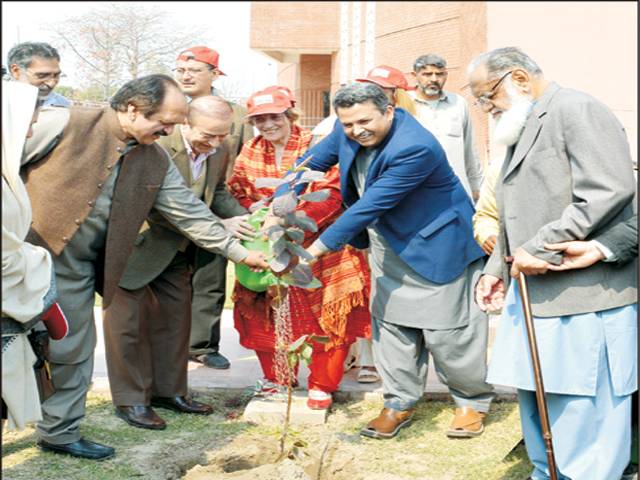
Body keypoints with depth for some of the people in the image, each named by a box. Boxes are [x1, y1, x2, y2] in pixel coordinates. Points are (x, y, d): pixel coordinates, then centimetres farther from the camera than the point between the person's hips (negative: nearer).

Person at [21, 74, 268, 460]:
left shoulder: (157, 161, 3)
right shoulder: (63, 124, -14)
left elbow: (191, 213, 7)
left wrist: (240, 252, 4)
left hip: (77, 270, 5)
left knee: (73, 353, 11)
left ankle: (60, 432, 26)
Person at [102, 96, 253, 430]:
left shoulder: (220, 151, -7)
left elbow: (217, 192, 9)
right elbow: (160, 213, -33)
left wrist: (244, 217, -11)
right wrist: (219, 226, -36)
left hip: (176, 250, 8)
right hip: (135, 243, -7)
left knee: (175, 317, 13)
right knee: (131, 320, 0)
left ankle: (168, 391, 26)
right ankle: (131, 400, 11)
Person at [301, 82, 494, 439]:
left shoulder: (415, 148, -32)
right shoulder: (350, 131, -8)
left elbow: (370, 205, -33)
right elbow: (313, 162, 2)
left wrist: (320, 247, -31)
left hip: (436, 246, -7)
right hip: (389, 249, 8)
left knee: (446, 329, 2)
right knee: (391, 324, 12)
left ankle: (473, 401, 23)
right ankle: (400, 403, 26)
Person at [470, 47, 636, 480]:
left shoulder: (578, 110, -9)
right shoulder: (525, 128, 20)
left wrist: (539, 250, -19)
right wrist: (497, 268, 14)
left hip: (583, 297, -9)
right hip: (535, 294, 10)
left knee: (580, 414, -5)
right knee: (536, 405, 15)